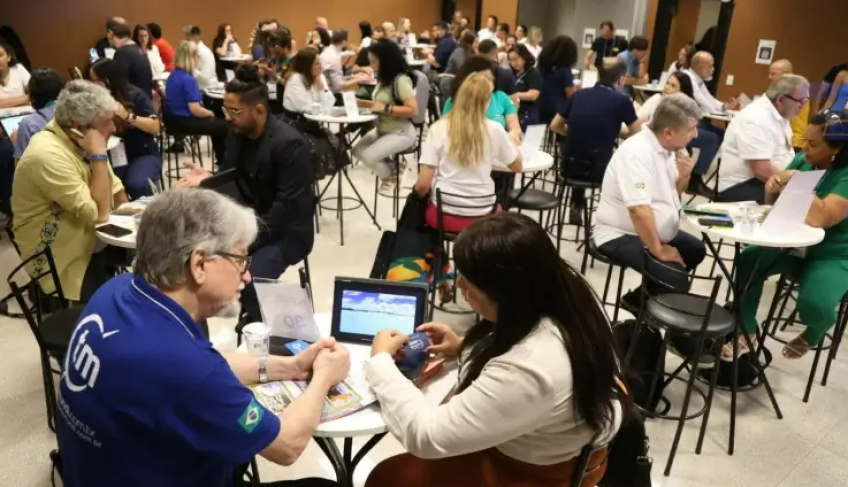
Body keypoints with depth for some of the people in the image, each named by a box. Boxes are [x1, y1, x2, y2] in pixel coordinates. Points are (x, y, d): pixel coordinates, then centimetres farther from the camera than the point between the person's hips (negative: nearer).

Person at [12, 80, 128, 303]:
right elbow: (100, 214, -28)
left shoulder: (77, 140, -1)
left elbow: (113, 185, 10)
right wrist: (98, 155, -27)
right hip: (67, 259, -8)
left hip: (94, 239, 8)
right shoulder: (48, 155, -27)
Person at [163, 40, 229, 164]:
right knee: (223, 126, -1)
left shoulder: (173, 75, 8)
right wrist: (211, 113, -6)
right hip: (183, 122, -11)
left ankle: (221, 160, 31)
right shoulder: (188, 79, -22)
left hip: (173, 119, 11)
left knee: (216, 122, 24)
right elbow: (195, 110, -25)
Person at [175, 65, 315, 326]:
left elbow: (288, 206, -24)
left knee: (250, 281, -29)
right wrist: (207, 178, -10)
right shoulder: (236, 134, 3)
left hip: (283, 231, -7)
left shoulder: (289, 143, -21)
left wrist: (252, 237, -27)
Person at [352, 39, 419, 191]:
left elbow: (413, 110, -27)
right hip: (382, 129, 9)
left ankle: (390, 175, 9)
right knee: (357, 151, 1)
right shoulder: (384, 78, 7)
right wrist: (360, 102, 4)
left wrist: (385, 108, -28)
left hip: (401, 133, -9)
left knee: (368, 156, -20)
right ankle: (391, 168, 13)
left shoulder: (401, 80, -20)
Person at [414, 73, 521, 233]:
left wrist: (419, 193, 12)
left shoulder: (438, 128, -8)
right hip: (482, 217, 1)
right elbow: (517, 166, 8)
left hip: (443, 214, -1)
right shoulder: (494, 129, -7)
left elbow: (423, 185, -10)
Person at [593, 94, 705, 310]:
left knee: (696, 250, 19)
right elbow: (639, 209, -31)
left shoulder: (668, 148, 5)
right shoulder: (637, 152, -24)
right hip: (621, 236, -10)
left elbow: (669, 194, 17)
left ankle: (641, 298, 20)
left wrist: (683, 177, -5)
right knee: (675, 280, -23)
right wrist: (658, 250, -23)